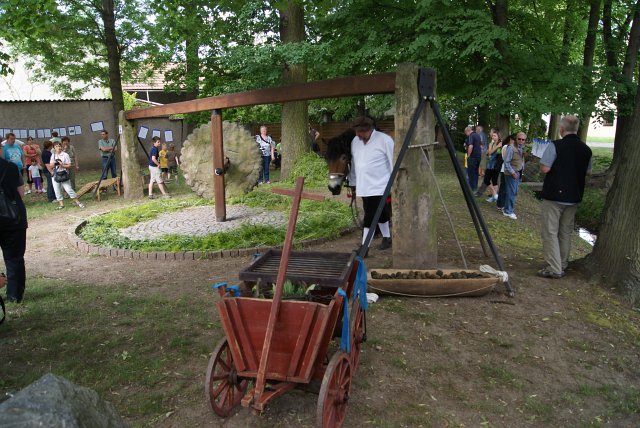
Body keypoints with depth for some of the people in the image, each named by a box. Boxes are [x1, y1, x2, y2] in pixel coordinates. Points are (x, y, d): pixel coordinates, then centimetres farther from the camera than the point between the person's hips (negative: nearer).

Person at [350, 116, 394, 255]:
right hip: (363, 188, 6)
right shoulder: (355, 141, 7)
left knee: (370, 218, -8)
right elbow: (353, 163, 16)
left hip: (379, 187, -6)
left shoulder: (384, 140, -11)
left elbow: (393, 163, -9)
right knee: (380, 214, 19)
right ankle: (386, 238, 35)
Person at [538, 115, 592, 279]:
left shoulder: (555, 146, -15)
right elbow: (588, 172, 14)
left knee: (550, 232, -1)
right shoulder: (586, 149, 4)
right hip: (574, 197, 6)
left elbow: (545, 168, -19)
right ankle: (562, 265, 25)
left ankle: (554, 269, -3)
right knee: (566, 232, 16)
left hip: (554, 196, -6)